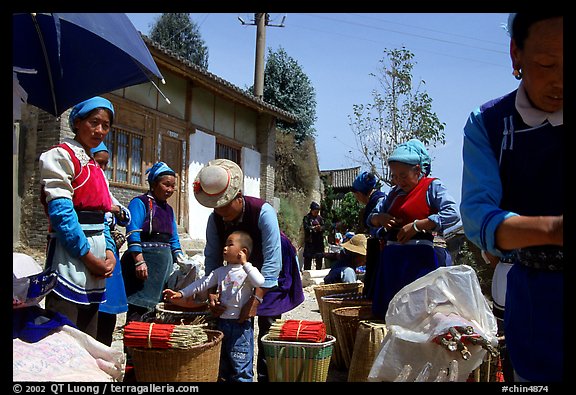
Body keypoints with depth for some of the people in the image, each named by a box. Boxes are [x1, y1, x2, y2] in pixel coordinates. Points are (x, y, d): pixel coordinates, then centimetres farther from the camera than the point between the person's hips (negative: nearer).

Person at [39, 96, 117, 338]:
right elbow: (61, 212, -16)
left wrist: (109, 252, 1)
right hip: (70, 257, -8)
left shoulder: (96, 168, 19)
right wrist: (88, 257, -16)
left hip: (95, 260, 8)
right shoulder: (60, 156, -5)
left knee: (88, 341, 12)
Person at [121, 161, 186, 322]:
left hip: (165, 261, 8)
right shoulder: (140, 202, -3)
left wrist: (182, 263, 9)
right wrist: (139, 261, -23)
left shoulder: (168, 209, 19)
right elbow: (133, 233, -14)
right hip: (144, 259, -8)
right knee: (138, 308, -11)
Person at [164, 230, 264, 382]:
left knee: (241, 365, -1)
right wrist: (181, 294, 0)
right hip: (221, 322, 7)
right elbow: (202, 283, 7)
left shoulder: (248, 270, -7)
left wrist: (245, 263, -23)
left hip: (240, 325, -7)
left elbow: (259, 282, -27)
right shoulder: (220, 271, 10)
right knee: (221, 365, 19)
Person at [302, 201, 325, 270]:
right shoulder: (307, 217, -2)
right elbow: (306, 227, -13)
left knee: (319, 257, 10)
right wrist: (314, 228, -28)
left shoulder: (320, 218, 10)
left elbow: (323, 227, 4)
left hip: (319, 241, 4)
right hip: (309, 241, -4)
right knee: (308, 257, -2)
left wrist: (320, 228, -19)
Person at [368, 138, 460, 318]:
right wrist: (380, 218, -1)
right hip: (390, 257, 7)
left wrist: (416, 226, -20)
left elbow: (452, 214, -17)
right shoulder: (395, 192, 18)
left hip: (418, 257, -7)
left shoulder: (432, 186, -1)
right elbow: (371, 217, 23)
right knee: (386, 312, 8)